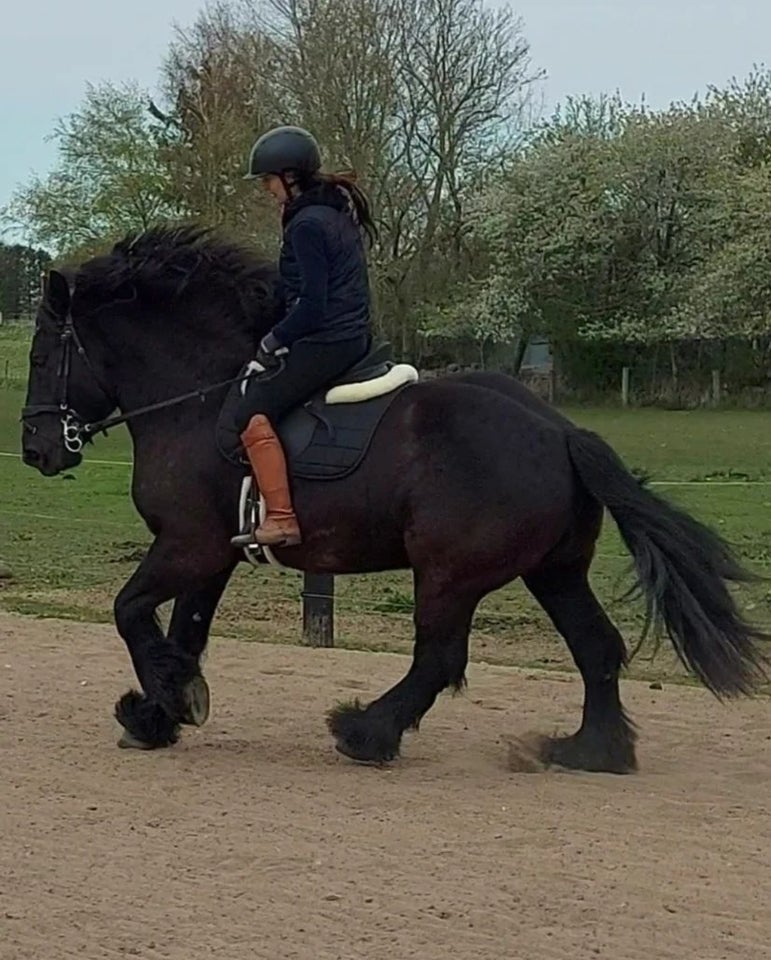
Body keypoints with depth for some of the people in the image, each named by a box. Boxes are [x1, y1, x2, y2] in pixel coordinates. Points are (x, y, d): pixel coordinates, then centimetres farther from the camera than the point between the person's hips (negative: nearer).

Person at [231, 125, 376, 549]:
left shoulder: (307, 224, -16)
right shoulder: (338, 212, 15)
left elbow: (311, 303, -21)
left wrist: (273, 341, -8)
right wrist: (282, 338, 21)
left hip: (325, 342, -11)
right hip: (353, 337, 11)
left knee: (254, 412, -14)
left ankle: (281, 520, -20)